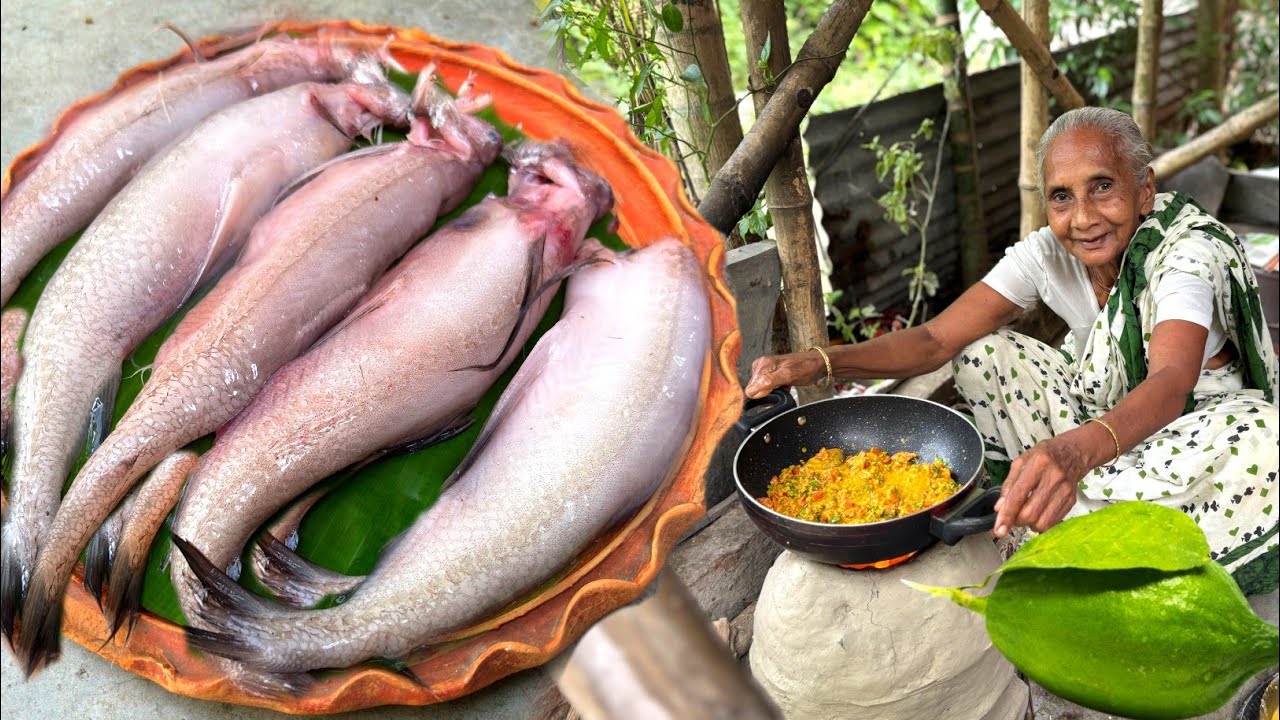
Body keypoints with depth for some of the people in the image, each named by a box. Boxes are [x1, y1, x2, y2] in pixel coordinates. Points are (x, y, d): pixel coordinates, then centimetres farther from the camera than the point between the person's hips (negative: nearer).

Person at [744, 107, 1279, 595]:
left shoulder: (1187, 253, -29)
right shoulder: (1046, 255, -16)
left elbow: (1171, 383, -47)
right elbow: (936, 339, -20)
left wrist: (1075, 450, -68)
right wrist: (821, 362, -37)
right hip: (1098, 403, 4)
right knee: (981, 353, -13)